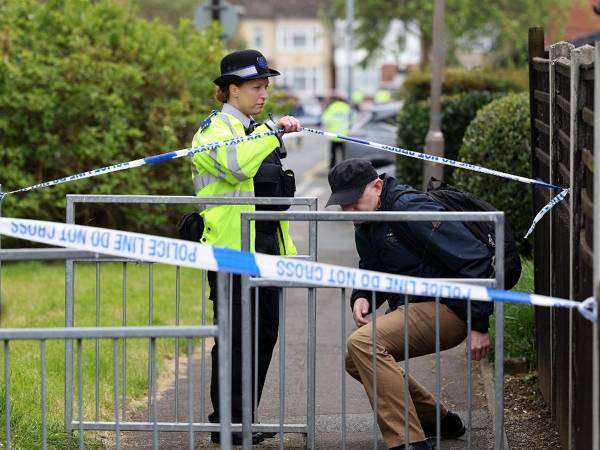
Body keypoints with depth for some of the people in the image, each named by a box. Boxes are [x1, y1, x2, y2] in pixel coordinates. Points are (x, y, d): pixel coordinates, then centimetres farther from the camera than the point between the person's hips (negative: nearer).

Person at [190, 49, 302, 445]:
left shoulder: (259, 131, 21)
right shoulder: (215, 128, -6)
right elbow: (237, 164, -29)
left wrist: (285, 246, 23)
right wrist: (274, 131, -28)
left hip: (266, 246, 8)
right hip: (233, 248, -8)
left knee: (264, 332, 8)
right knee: (237, 335, -7)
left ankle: (243, 418, 16)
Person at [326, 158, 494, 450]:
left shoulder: (411, 209, -21)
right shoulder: (366, 227, 10)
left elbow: (475, 259, -23)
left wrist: (479, 325, -22)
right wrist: (361, 298, -1)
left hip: (446, 308, -11)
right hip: (411, 307, 11)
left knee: (363, 344, -26)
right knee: (355, 360, 17)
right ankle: (440, 422, 24)